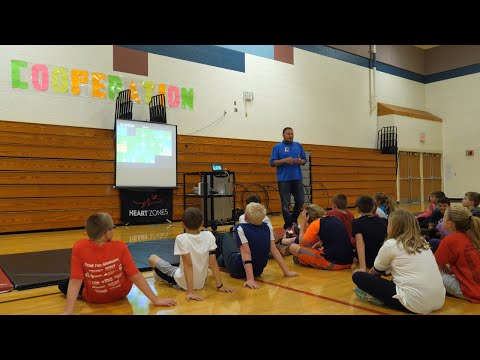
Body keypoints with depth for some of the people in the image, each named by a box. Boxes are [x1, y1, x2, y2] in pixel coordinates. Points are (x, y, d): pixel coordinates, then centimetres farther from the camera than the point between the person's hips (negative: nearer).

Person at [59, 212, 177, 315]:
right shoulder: (120, 247, -28)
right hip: (121, 293, 0)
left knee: (63, 285, 27)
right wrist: (156, 300, -15)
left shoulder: (79, 248, -28)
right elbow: (136, 277, -23)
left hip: (93, 298, 0)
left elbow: (75, 282, -25)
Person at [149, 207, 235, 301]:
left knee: (152, 258, 14)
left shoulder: (181, 238, -23)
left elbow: (188, 265, -25)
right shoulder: (209, 236, -13)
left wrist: (190, 291, -22)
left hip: (182, 283, -4)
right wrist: (220, 286, -5)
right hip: (201, 283, 4)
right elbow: (213, 263, -11)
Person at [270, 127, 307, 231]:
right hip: (284, 179, -3)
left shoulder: (298, 146, 12)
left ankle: (294, 219, 28)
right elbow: (272, 162, -3)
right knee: (285, 203, -1)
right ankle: (288, 225, 10)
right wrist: (284, 160, -17)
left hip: (297, 178, 3)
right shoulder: (277, 147, 2)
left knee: (300, 200, 5)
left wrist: (300, 161, -8)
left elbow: (304, 160, 15)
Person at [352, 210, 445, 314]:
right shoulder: (423, 243, 16)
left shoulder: (390, 244, -1)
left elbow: (376, 271, 15)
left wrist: (366, 274, 36)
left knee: (358, 276, -1)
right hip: (439, 300, 7)